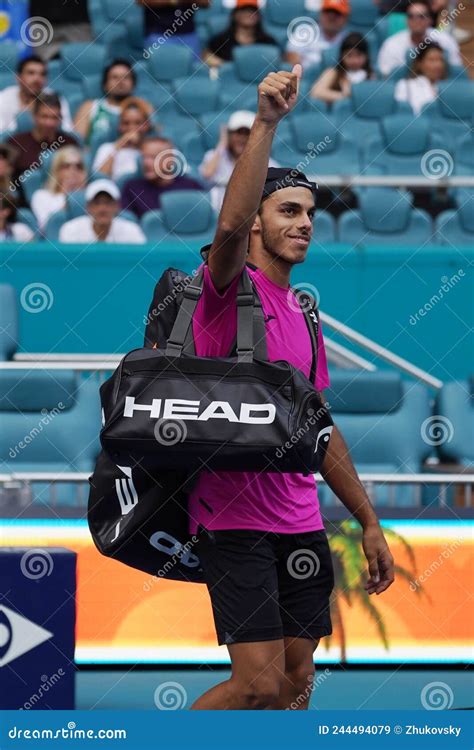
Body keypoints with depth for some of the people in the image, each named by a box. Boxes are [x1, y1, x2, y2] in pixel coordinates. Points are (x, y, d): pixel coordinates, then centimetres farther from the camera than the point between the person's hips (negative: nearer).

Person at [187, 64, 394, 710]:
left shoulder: (303, 317, 18)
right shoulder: (231, 286, -2)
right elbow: (230, 225, -25)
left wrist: (369, 522, 21)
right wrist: (266, 124, -33)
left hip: (301, 523, 7)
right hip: (234, 518, -7)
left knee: (297, 680, 4)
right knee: (260, 683, -14)